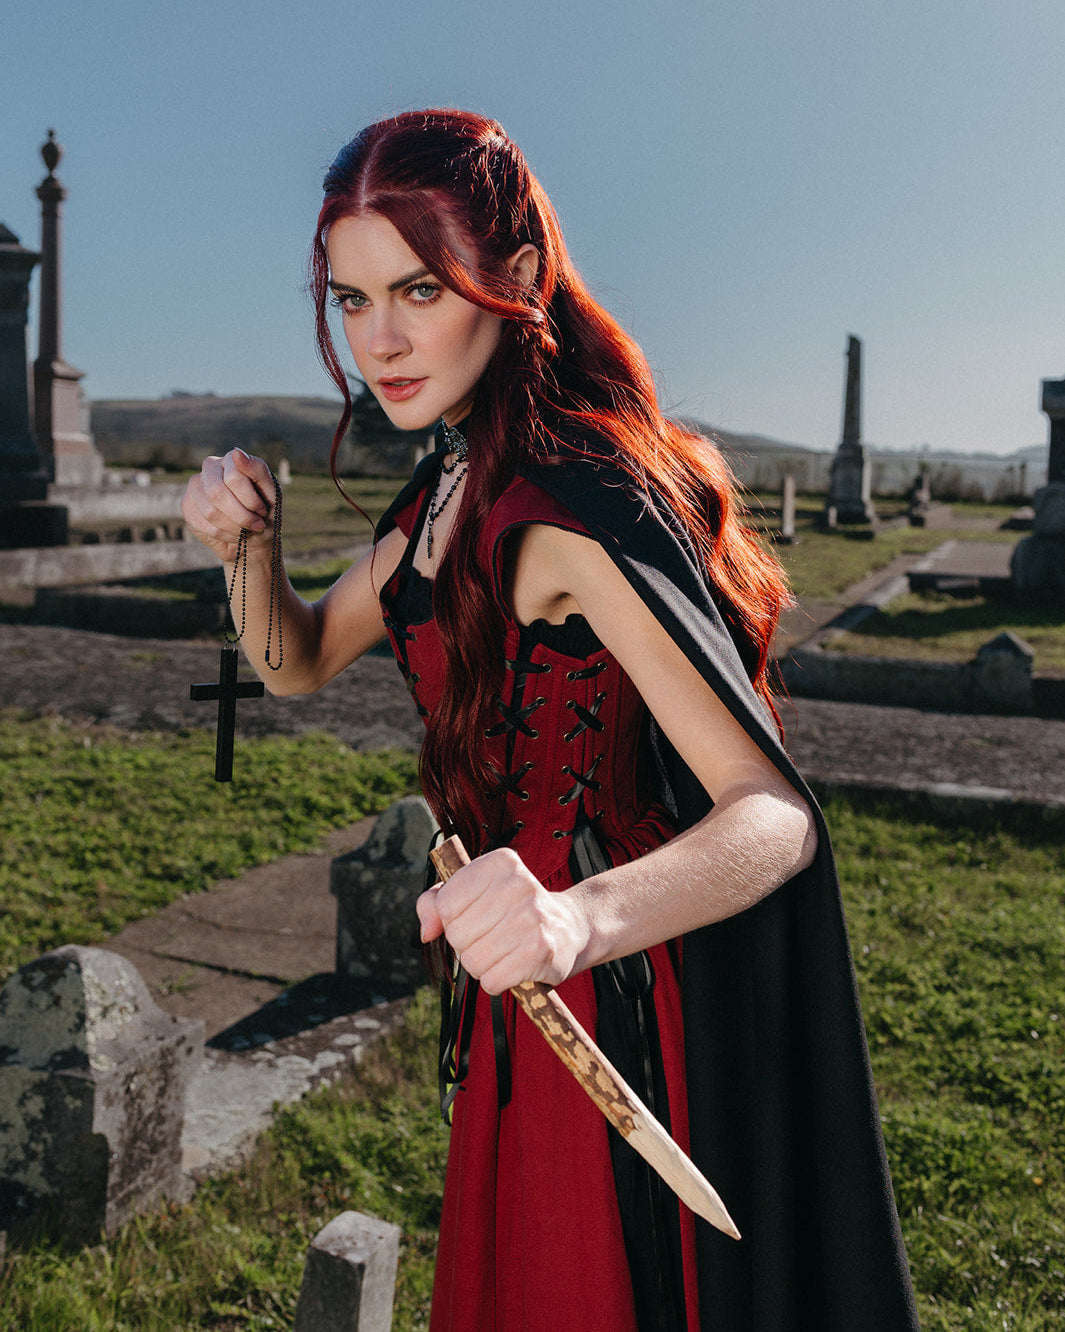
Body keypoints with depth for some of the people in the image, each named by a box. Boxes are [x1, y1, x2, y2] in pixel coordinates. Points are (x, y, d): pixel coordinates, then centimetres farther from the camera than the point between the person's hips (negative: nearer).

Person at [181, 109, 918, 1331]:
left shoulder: (577, 502, -26)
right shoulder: (454, 484, 2)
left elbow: (779, 816, -31)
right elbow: (299, 662, 11)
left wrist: (584, 917, -50)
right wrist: (246, 547, -10)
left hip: (610, 1004, -8)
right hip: (529, 1003, 8)